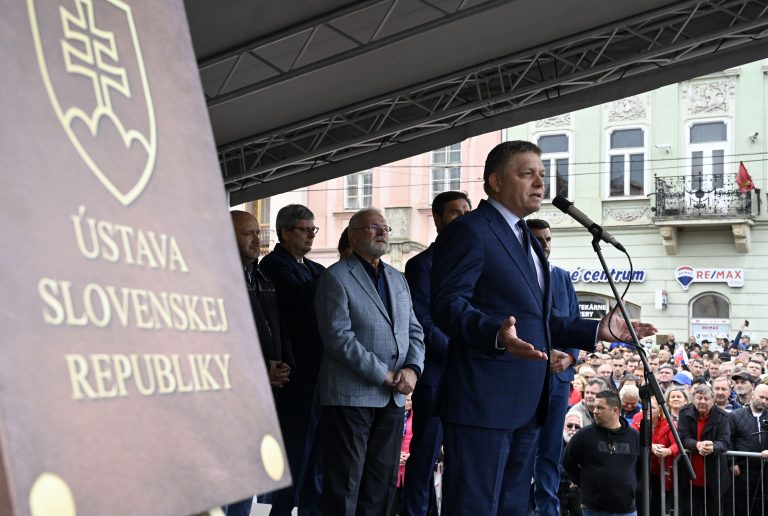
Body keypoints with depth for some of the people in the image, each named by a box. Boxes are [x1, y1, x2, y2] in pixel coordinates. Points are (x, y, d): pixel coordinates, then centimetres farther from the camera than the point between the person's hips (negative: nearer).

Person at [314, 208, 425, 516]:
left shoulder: (398, 279, 17)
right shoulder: (336, 277, -5)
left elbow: (414, 331, 15)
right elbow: (339, 337, -14)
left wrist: (412, 368, -6)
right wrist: (384, 375, -16)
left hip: (393, 397, 6)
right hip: (351, 395, -6)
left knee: (382, 482, 11)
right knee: (345, 482, 1)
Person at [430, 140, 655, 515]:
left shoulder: (527, 240, 23)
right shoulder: (469, 231, -7)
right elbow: (448, 304, -18)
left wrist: (598, 330, 16)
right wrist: (497, 335, -35)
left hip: (527, 403, 10)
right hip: (484, 400, -10)